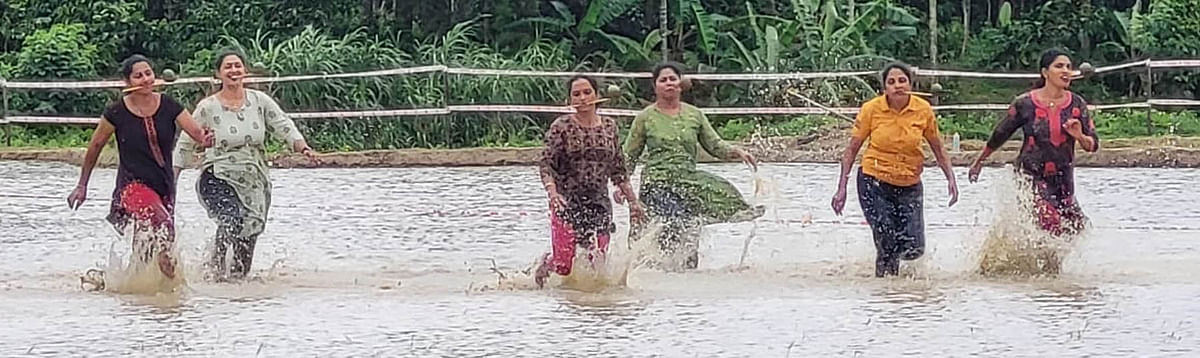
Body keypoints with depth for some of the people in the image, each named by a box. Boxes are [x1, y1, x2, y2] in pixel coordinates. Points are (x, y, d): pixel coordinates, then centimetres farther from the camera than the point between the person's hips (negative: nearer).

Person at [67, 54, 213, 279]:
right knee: (160, 221, -33)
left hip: (164, 186, 4)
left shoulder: (168, 107, -2)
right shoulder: (117, 113, -7)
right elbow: (95, 147, 4)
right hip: (132, 185, -4)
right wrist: (82, 186, 10)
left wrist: (205, 139, -34)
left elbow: (195, 131, -9)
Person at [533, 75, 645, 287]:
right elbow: (546, 164, -9)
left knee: (598, 262, -5)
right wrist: (553, 193, -25)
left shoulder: (609, 127, 8)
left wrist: (632, 200, 12)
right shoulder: (561, 127, -4)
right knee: (563, 264, -7)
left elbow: (618, 170, 15)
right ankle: (545, 265, 28)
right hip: (567, 203, -3)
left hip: (599, 203, 3)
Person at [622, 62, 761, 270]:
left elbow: (714, 145, 15)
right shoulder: (645, 118, 6)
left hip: (689, 177, 4)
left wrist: (737, 152, -3)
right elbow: (629, 156, 9)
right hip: (658, 181, -4)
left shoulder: (694, 115, 13)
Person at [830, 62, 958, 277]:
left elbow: (937, 148, 8)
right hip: (874, 182, -2)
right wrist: (842, 187, -5)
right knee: (887, 247, -10)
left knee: (914, 249, -3)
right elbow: (852, 149, -2)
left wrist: (951, 178, 0)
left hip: (910, 185, 2)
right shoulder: (872, 109, -10)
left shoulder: (923, 110, -6)